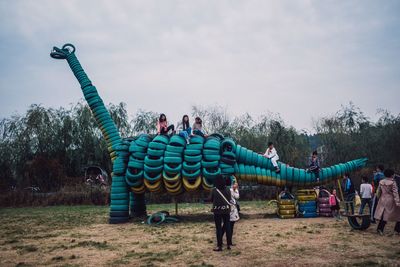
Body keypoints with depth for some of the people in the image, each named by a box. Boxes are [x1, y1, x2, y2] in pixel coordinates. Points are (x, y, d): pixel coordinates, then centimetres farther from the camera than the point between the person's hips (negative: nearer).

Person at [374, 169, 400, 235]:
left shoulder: (381, 182, 4)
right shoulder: (393, 182, -13)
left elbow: (378, 192, 13)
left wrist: (378, 198, 26)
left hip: (383, 200, 6)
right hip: (391, 201, -6)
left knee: (383, 215, 12)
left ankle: (380, 228, 5)